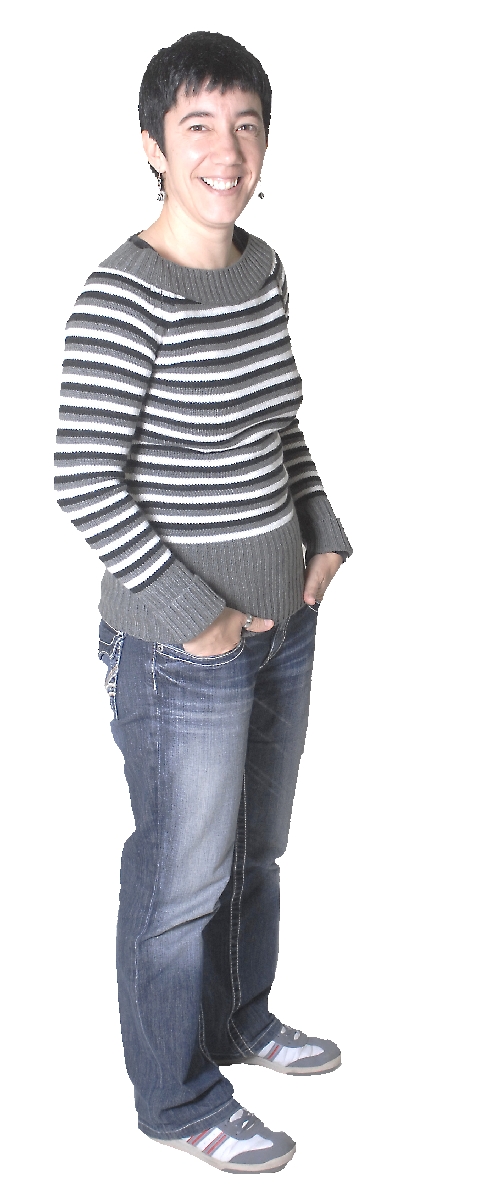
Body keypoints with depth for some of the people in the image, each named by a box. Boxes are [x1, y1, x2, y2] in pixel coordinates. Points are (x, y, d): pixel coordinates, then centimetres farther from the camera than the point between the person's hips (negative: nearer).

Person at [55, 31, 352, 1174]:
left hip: (284, 619, 8)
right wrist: (198, 617, -19)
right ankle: (180, 1099, 30)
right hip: (180, 648, -8)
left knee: (257, 848, 24)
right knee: (184, 878, 9)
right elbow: (87, 486, -21)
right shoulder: (123, 297, -21)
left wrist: (324, 534, 6)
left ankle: (241, 1019, 47)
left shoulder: (263, 269, 3)